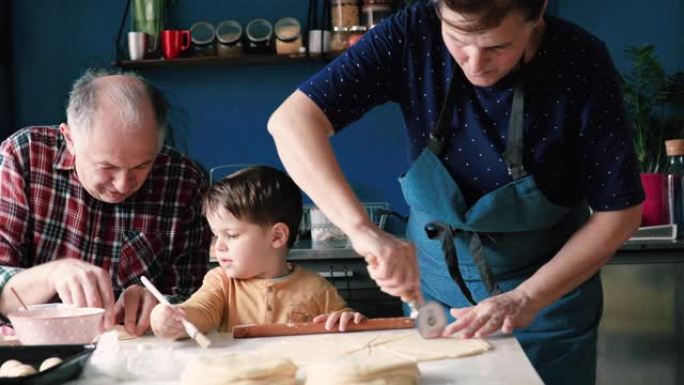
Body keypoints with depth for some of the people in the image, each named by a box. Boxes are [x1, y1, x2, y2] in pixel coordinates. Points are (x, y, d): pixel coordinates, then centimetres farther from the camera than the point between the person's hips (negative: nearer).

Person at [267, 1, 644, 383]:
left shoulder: (580, 64, -23)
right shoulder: (412, 36, -21)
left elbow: (620, 211, -17)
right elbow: (292, 121, -28)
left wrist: (526, 300, -25)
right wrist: (362, 229, -40)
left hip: (549, 286, -1)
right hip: (435, 282, 2)